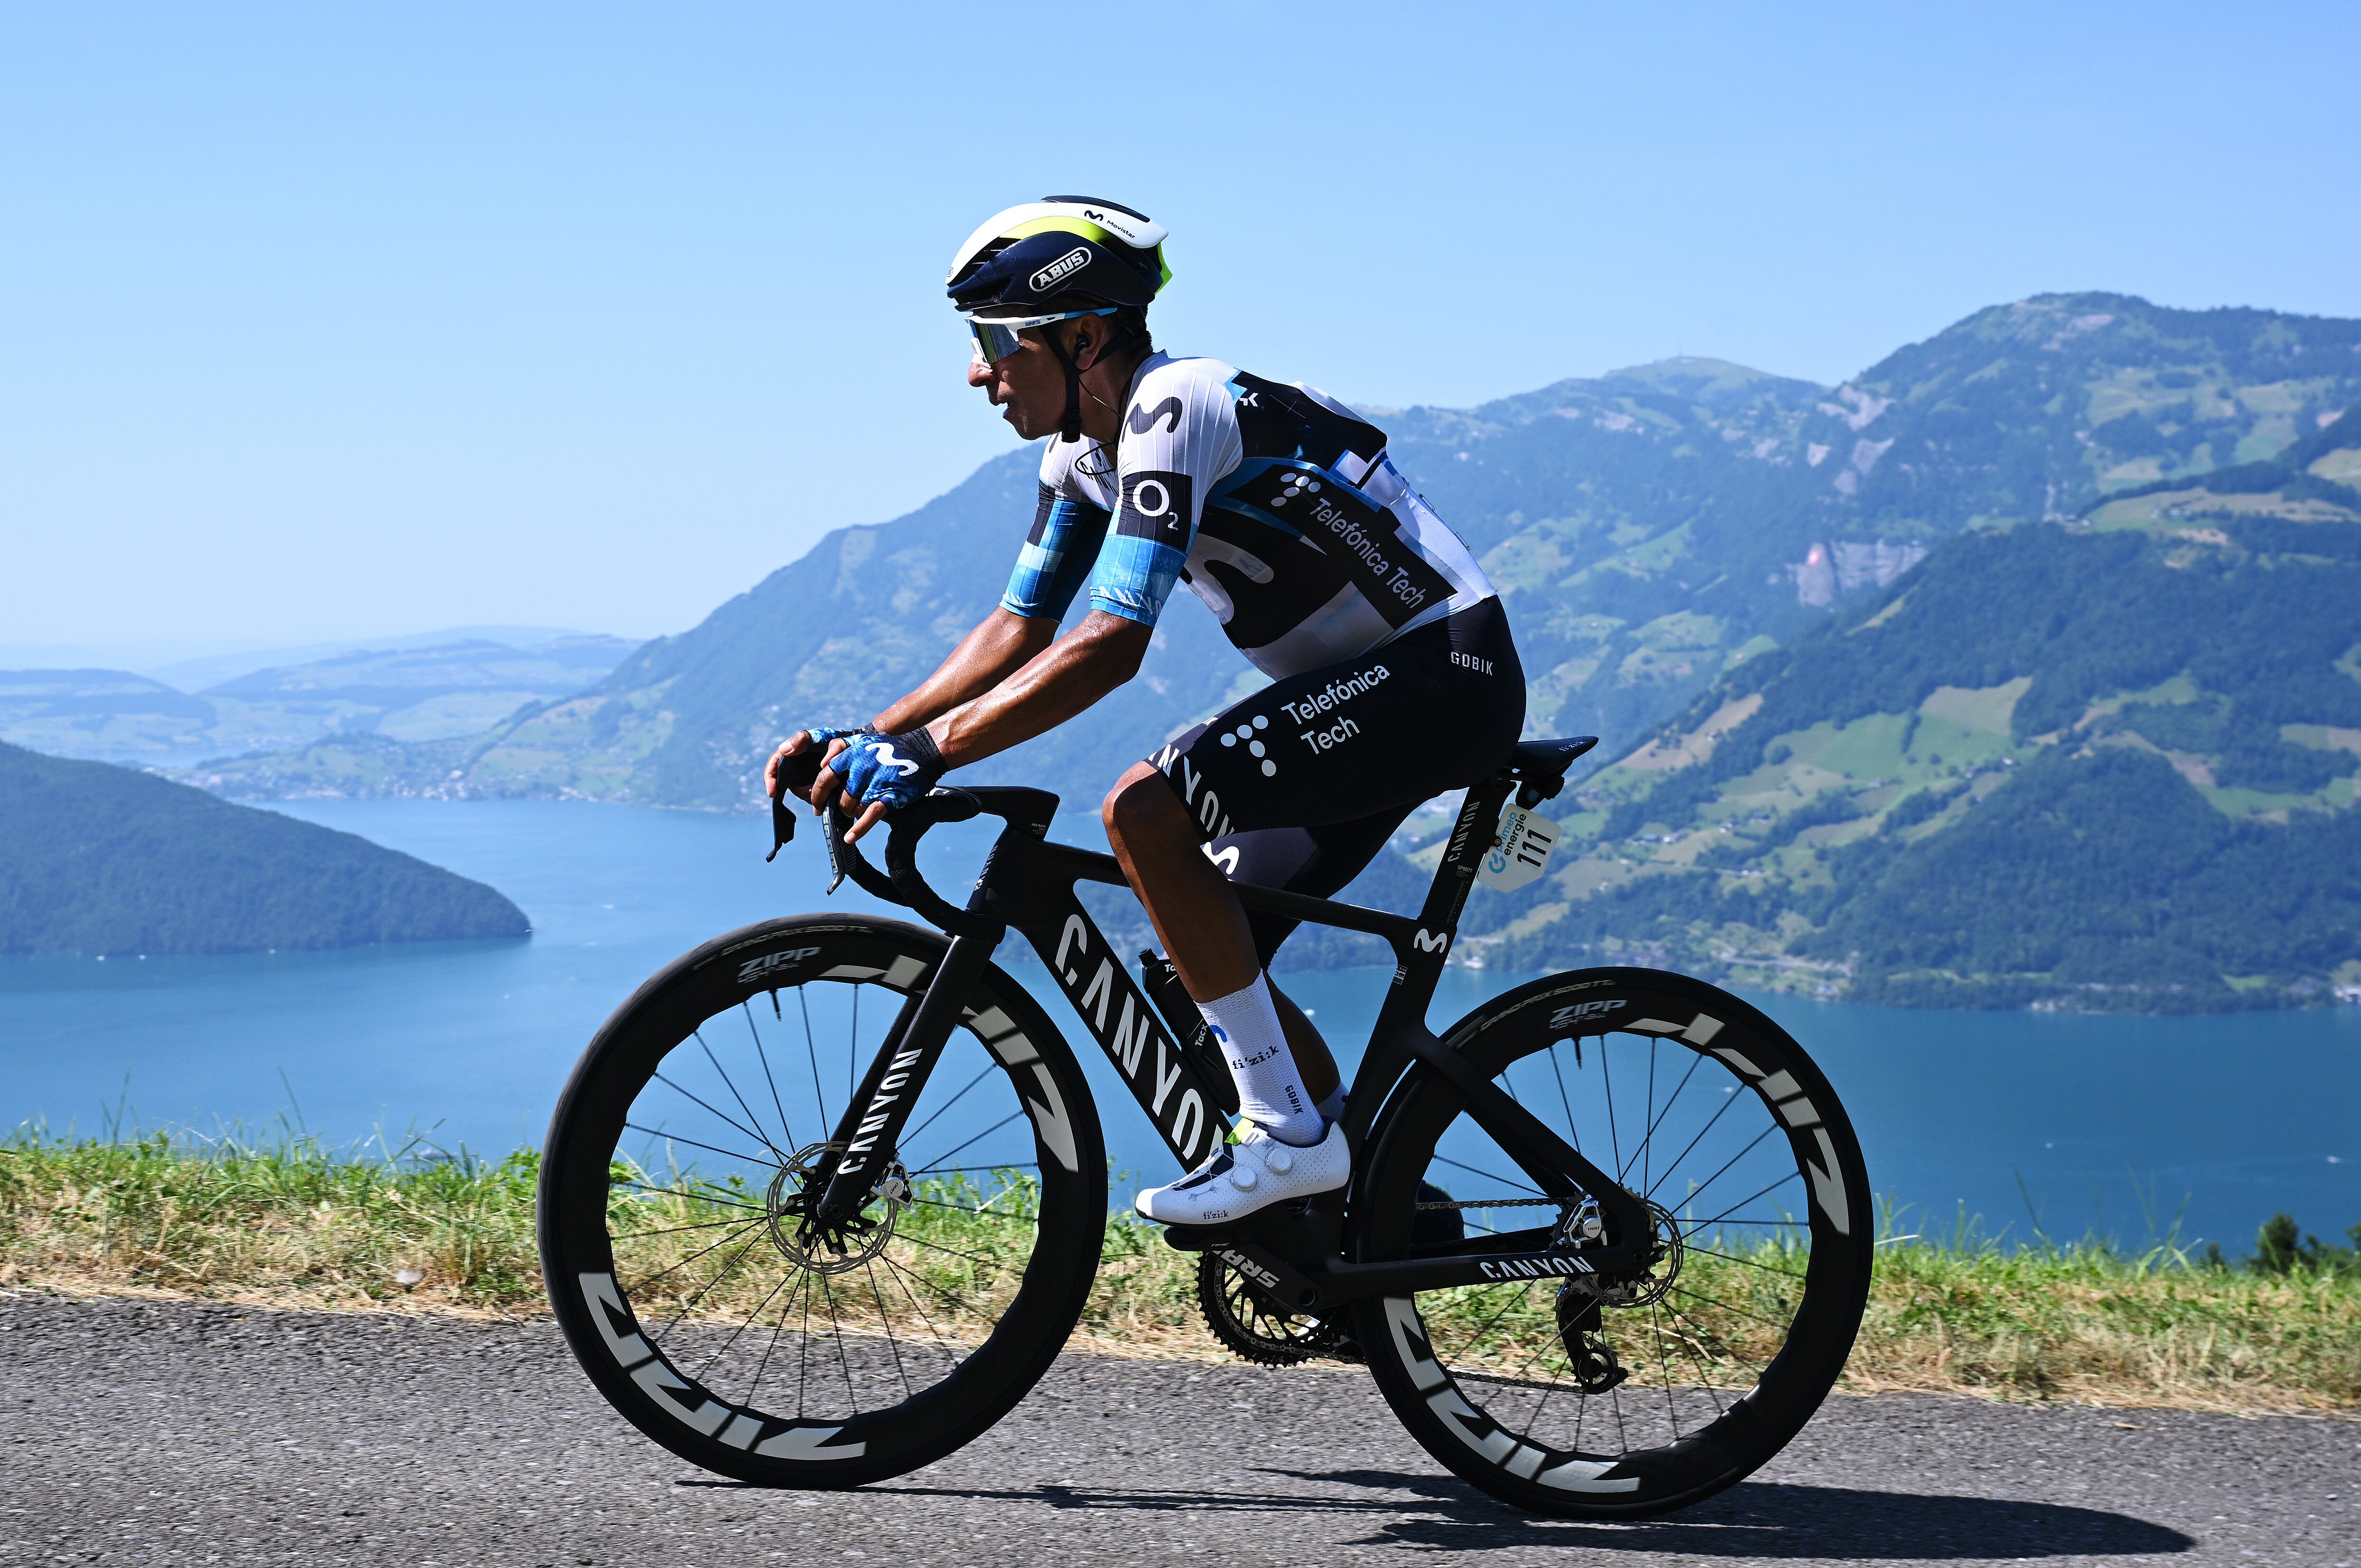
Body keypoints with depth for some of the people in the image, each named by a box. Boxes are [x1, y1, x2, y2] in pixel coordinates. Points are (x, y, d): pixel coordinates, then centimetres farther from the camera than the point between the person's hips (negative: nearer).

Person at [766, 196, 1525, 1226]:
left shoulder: (1173, 407, -22)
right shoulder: (1086, 445, 8)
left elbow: (1110, 646, -30)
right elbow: (1020, 628, 10)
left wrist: (926, 750, -32)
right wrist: (867, 741, -2)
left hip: (1444, 671, -10)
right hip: (1366, 688, 10)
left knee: (1144, 811, -24)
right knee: (1205, 964, 6)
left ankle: (1288, 1133, -17)